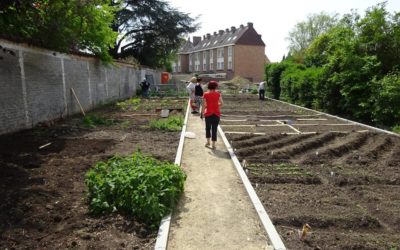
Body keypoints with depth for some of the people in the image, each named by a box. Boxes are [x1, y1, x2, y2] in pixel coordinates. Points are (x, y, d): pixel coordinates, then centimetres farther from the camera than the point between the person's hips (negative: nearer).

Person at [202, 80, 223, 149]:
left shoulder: (205, 94, -5)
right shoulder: (218, 94, -4)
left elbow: (203, 105, -6)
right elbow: (221, 103, -6)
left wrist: (202, 113, 2)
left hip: (208, 113, 0)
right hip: (216, 113, 0)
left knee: (208, 128, 20)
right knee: (214, 129, 6)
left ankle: (208, 142, 25)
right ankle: (213, 145, 7)